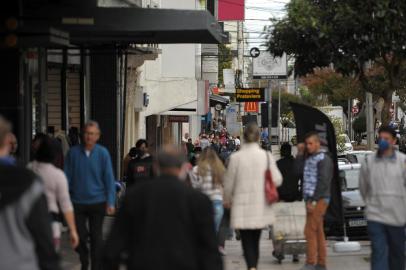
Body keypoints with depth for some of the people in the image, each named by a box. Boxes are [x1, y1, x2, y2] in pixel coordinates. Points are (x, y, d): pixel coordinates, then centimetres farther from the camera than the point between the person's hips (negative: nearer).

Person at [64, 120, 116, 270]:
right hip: (77, 202, 1)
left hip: (97, 202, -1)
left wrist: (110, 202, -10)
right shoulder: (73, 152, -4)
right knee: (79, 236, 7)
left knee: (96, 237, 6)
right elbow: (67, 177, 0)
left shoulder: (103, 153, -6)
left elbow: (109, 179, -5)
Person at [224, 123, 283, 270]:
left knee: (247, 241, -1)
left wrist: (227, 200, 18)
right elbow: (277, 180, -4)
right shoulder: (266, 156, -5)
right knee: (255, 240, 18)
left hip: (242, 206, -2)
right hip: (261, 206, 2)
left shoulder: (235, 157, -8)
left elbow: (229, 183, 0)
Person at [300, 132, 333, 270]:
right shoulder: (309, 159, 19)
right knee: (318, 232, 10)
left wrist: (312, 200, -20)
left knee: (310, 231, -12)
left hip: (318, 200, -9)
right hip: (311, 200, 9)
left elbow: (323, 182, -18)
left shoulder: (323, 159, -10)